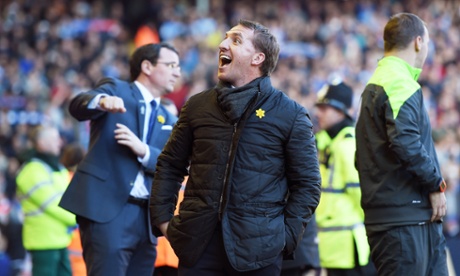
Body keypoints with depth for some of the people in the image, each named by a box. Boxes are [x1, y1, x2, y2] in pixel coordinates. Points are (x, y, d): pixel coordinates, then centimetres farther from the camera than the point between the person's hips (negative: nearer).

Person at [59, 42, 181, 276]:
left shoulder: (169, 121, 20)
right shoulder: (116, 90, 5)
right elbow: (77, 105, -16)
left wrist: (143, 150, -13)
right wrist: (102, 102, -40)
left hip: (146, 217, 6)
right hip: (107, 210, -6)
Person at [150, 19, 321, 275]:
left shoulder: (291, 115, 2)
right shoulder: (198, 105, 11)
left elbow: (307, 183, 2)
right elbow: (170, 165, 17)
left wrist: (287, 237, -6)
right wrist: (163, 218, 7)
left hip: (258, 248, -2)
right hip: (197, 243, 3)